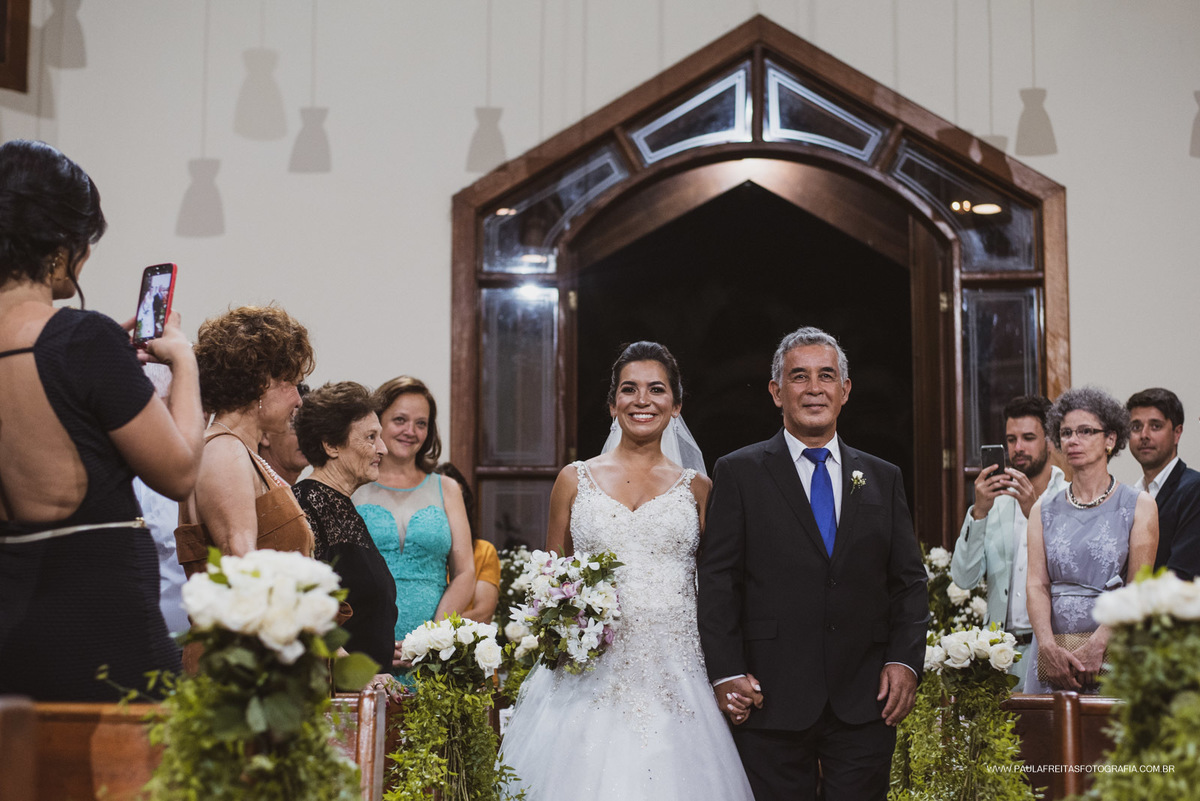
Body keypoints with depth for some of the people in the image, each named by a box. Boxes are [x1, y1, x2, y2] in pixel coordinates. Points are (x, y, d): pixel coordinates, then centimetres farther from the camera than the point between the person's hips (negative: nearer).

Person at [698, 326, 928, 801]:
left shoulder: (883, 478, 13)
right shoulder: (739, 473, 3)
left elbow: (909, 580, 12)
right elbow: (717, 581, -1)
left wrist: (905, 659, -2)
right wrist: (726, 672, -9)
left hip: (865, 703, 3)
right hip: (772, 703, -2)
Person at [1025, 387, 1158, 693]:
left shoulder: (1139, 506, 3)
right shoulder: (1044, 510, 12)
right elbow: (1037, 584, 2)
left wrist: (1096, 646, -17)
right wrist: (1049, 648, -14)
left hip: (1113, 650, -2)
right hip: (1052, 653, 2)